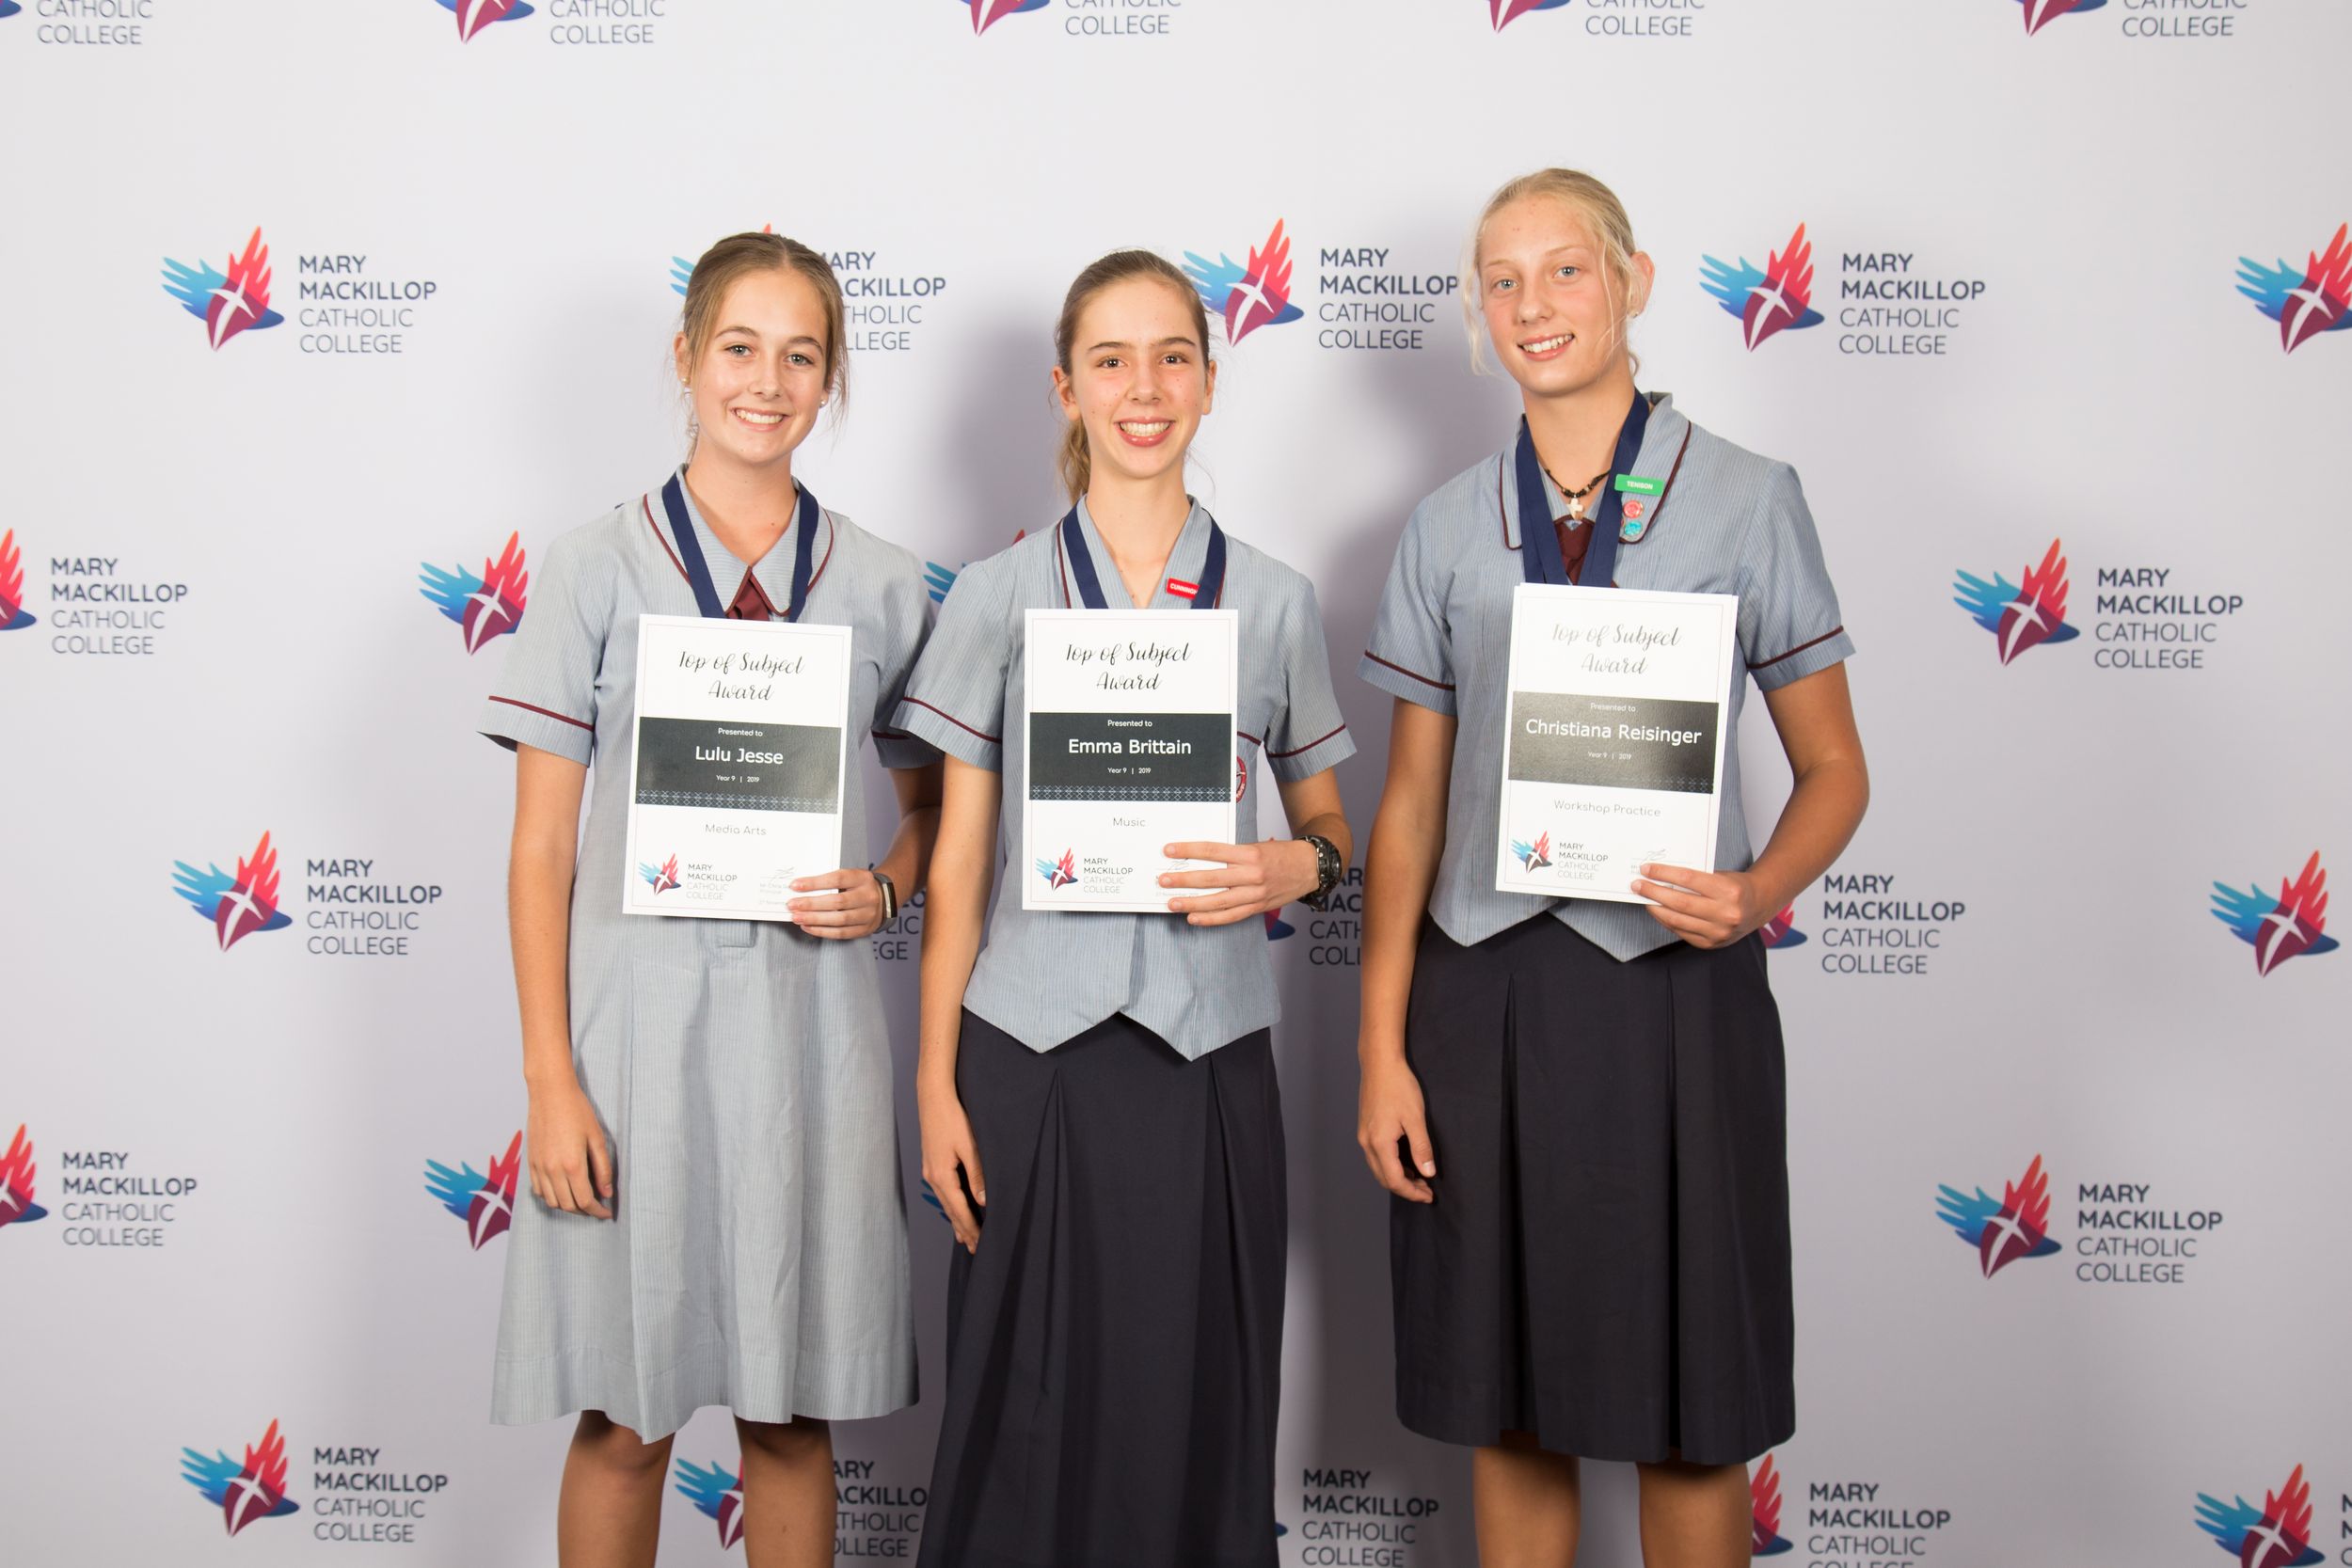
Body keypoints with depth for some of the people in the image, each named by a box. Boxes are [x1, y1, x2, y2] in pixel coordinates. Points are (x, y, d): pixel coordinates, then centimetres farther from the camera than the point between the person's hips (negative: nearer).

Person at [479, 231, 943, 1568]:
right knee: (626, 1418, 6)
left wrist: (882, 889, -7)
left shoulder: (882, 585, 6)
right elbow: (541, 845, 0)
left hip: (810, 1019, 2)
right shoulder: (599, 569, 0)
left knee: (794, 1412, 10)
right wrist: (551, 1081, -6)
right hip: (640, 1011, -1)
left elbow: (935, 802, 16)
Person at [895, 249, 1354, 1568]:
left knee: (1200, 1410, 5)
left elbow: (1329, 824, 14)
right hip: (1034, 1058, -1)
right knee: (1031, 1409, 5)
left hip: (1211, 1060, 1)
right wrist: (936, 1085, 0)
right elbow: (959, 857, 4)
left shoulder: (1276, 600, 6)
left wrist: (1298, 865, -10)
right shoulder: (1001, 594, 3)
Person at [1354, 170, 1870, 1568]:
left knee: (1690, 1415, 6)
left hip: (1672, 987, -2)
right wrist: (1383, 1046, 2)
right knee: (1508, 1408, 11)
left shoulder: (1746, 500, 1)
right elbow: (1412, 801, 8)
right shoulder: (1449, 529, 8)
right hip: (1485, 991, 2)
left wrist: (1757, 892, -19)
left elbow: (1834, 772, 3)